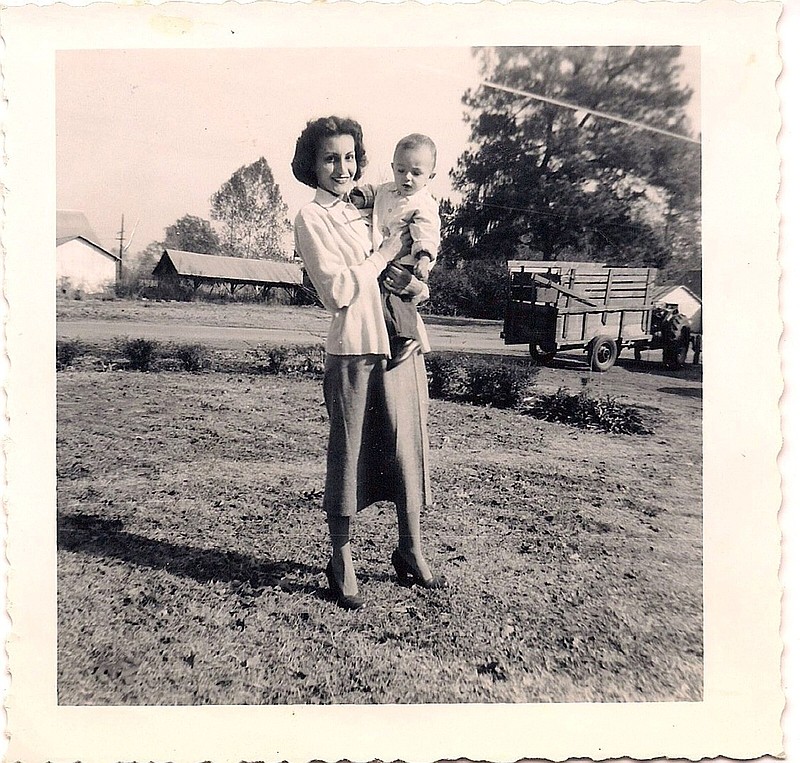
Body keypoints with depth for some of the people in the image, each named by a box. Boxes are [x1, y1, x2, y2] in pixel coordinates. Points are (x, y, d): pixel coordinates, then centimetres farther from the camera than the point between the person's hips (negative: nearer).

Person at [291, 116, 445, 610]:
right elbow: (338, 290, -12)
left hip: (403, 342, 6)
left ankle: (411, 551, 25)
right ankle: (342, 563, 17)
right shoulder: (312, 218, 1)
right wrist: (386, 255, -4)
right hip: (355, 348, -6)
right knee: (348, 453, 1)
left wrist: (415, 284, -3)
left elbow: (402, 271, 20)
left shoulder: (365, 213, 20)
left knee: (408, 446, 9)